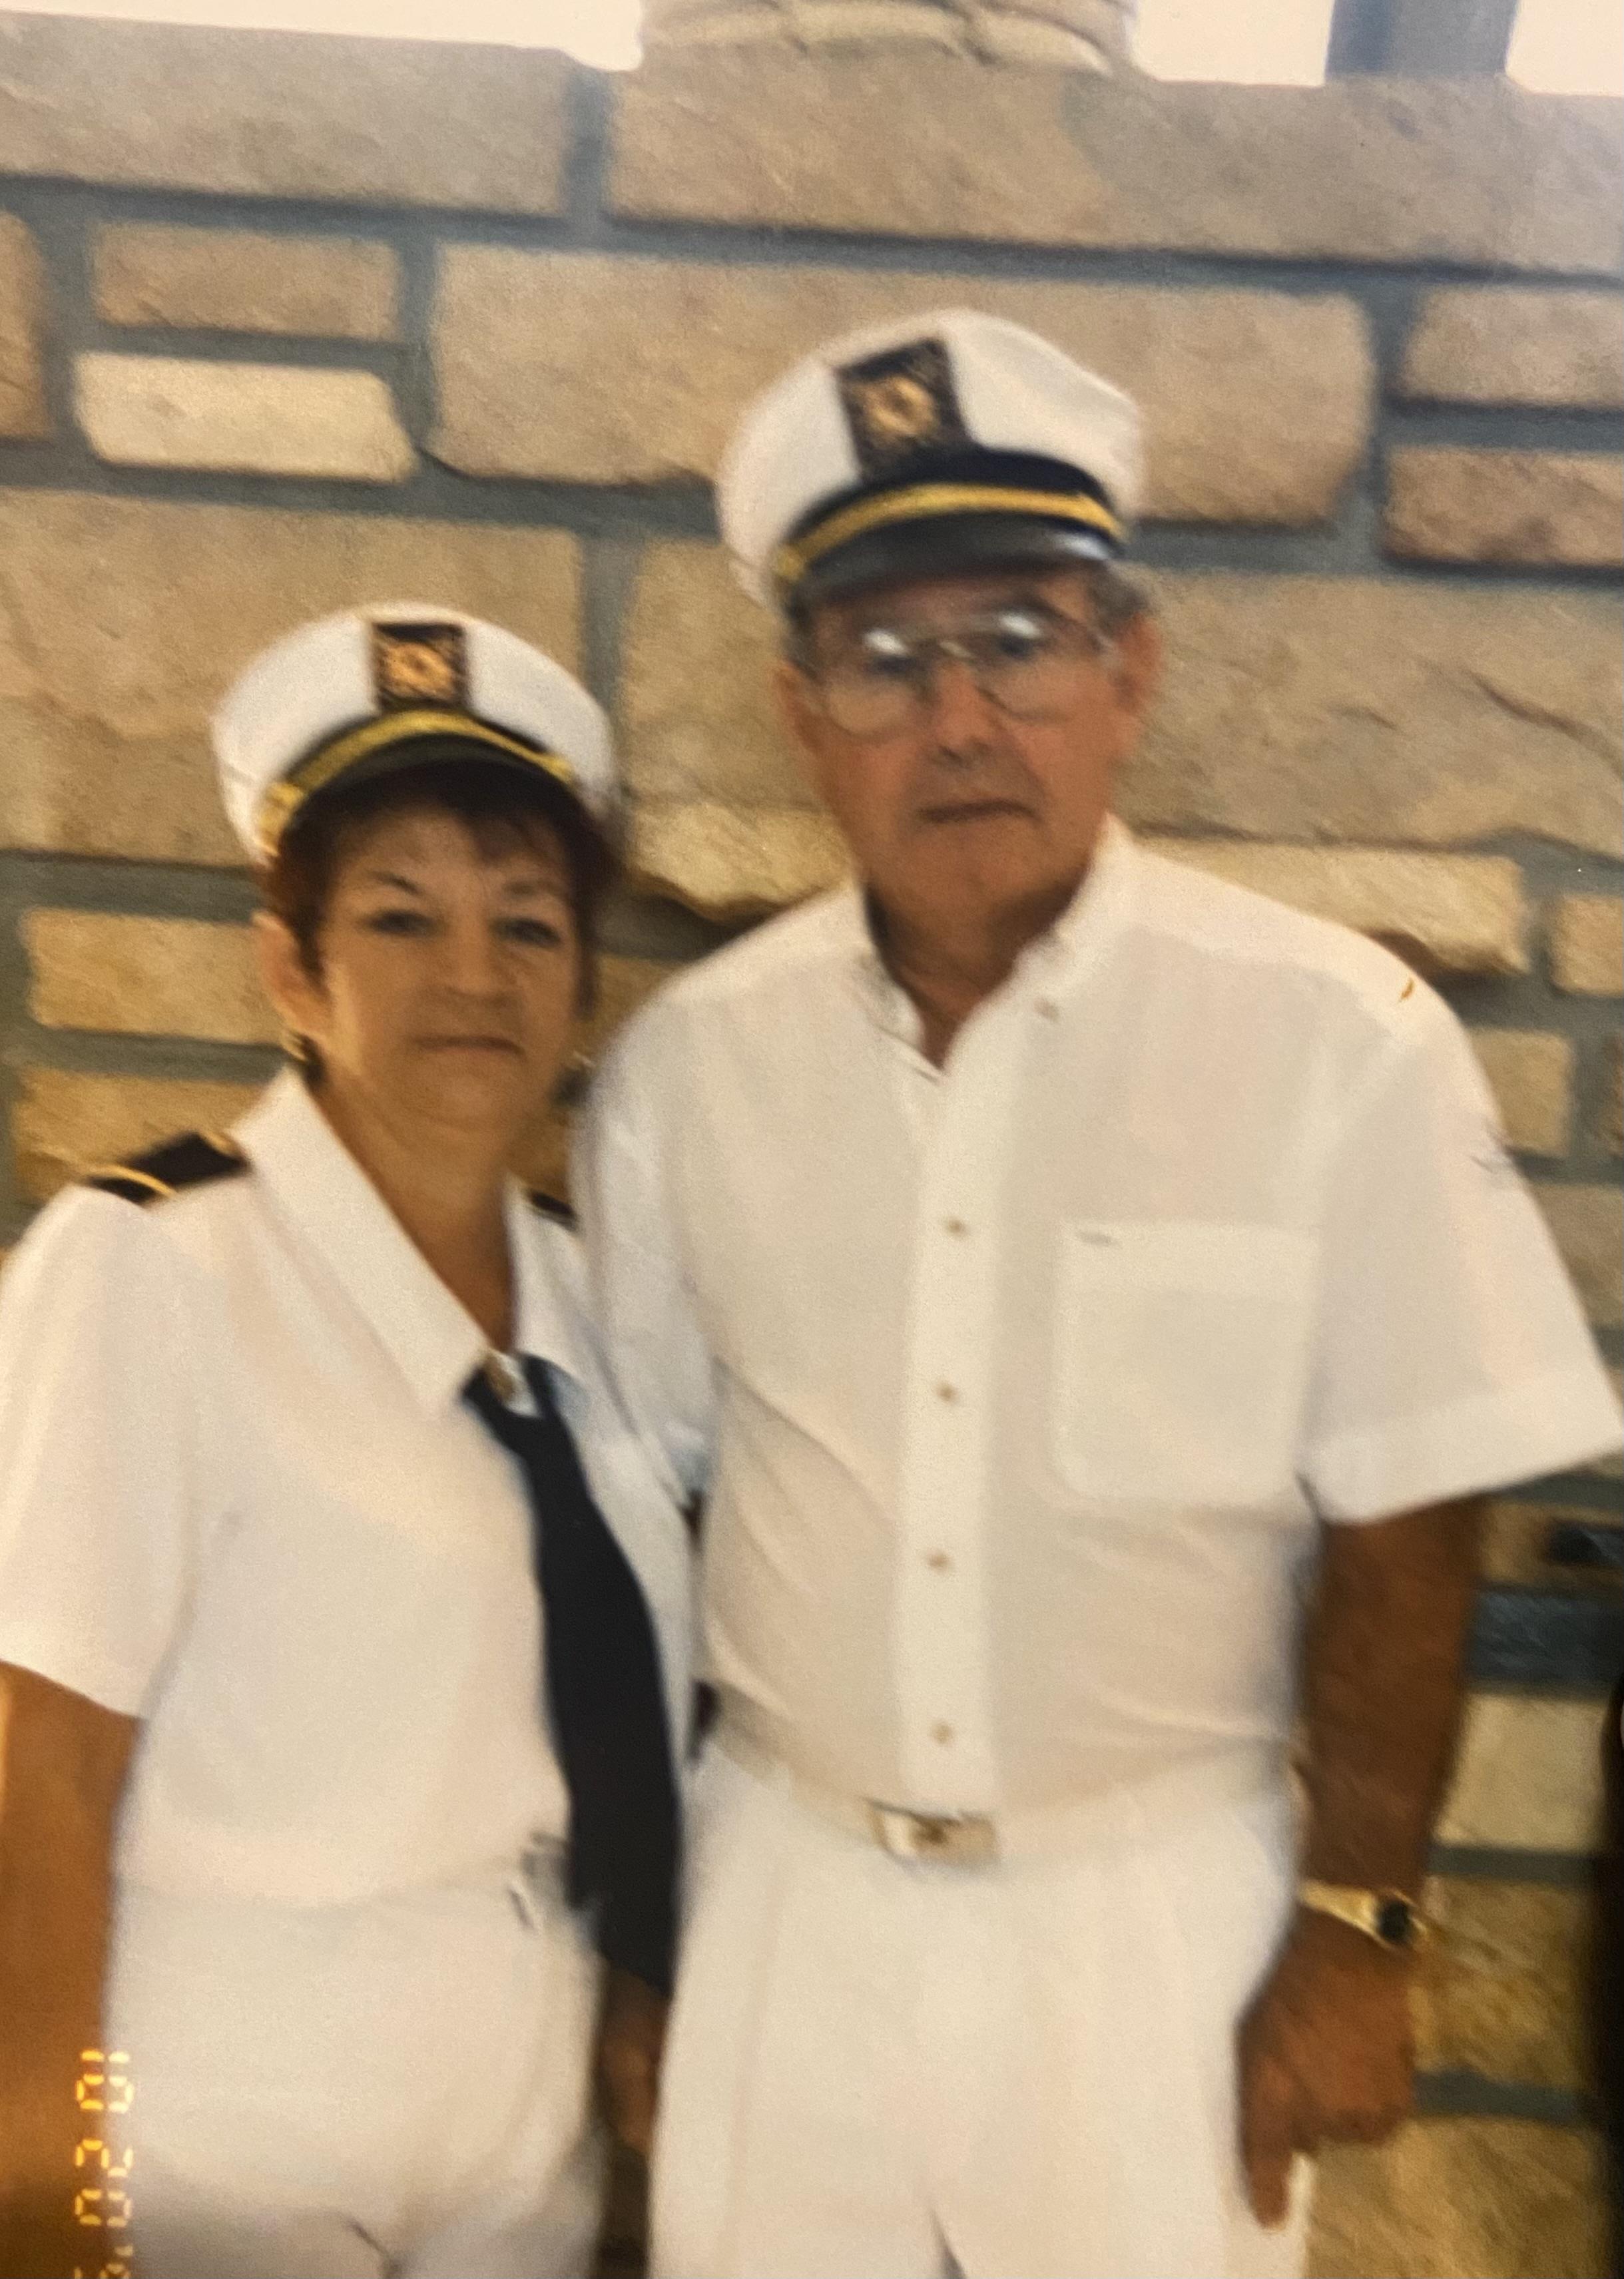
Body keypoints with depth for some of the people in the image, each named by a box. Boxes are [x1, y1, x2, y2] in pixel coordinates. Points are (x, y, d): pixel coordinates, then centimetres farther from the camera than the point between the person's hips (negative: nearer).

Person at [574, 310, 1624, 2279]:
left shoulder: (1337, 1044, -15)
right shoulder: (690, 1061, -7)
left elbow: (1399, 1535, -8)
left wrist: (1354, 1938, -4)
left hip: (1155, 1912, -2)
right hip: (783, 1892, 3)